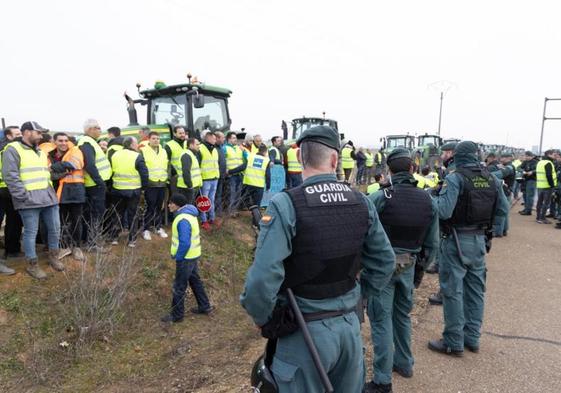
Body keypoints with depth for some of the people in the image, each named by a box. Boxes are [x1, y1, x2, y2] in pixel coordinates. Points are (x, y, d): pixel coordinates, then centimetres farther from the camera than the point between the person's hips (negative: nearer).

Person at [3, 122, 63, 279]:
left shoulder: (40, 152, 19)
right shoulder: (13, 150, -6)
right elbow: (10, 177, -13)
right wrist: (24, 197, -17)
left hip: (48, 197, 7)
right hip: (29, 200, -7)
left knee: (55, 228, 11)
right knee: (31, 232, 1)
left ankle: (53, 257, 28)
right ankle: (32, 265, 12)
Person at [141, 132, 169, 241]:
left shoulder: (163, 151, 13)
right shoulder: (143, 150, -6)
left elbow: (167, 166, 20)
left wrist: (167, 178, 15)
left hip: (162, 183, 5)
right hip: (150, 184, -5)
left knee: (160, 207, 12)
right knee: (150, 207, -3)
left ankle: (158, 227, 25)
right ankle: (146, 229, 9)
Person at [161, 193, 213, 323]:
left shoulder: (183, 220, -27)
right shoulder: (188, 213, 5)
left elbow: (184, 243, -30)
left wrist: (177, 257, -16)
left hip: (186, 258, -10)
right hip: (193, 255, 10)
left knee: (179, 287, 5)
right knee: (195, 280, 22)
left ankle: (177, 315, 19)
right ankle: (204, 306, 35)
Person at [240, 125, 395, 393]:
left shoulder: (286, 205, -20)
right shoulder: (361, 202, -4)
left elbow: (263, 280, -26)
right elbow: (385, 263, 4)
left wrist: (262, 319, -8)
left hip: (305, 331, -4)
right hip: (350, 325, 5)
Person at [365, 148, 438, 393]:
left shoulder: (379, 198, -16)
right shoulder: (429, 201, -1)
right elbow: (432, 244, 5)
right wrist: (421, 267, 18)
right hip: (408, 266, 5)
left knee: (381, 320, 3)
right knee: (402, 315, 22)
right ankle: (404, 364, 39)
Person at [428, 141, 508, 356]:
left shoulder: (455, 178, -16)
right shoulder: (491, 178, 3)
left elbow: (443, 211, -24)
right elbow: (503, 209, 8)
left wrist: (434, 197, -6)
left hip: (457, 240, -6)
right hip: (480, 240, 6)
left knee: (453, 291, 3)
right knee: (475, 290, 16)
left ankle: (454, 342, 12)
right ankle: (472, 338, 28)